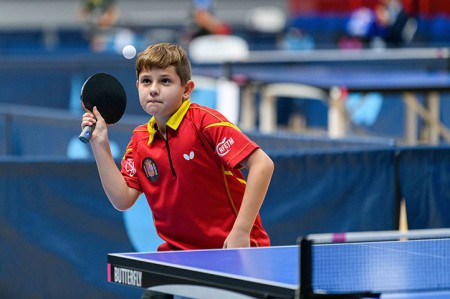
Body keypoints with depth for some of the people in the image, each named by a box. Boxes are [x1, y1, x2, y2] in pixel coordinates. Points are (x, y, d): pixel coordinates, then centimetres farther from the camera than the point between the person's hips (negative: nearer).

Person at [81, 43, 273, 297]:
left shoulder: (205, 122, -14)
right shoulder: (140, 140, 5)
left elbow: (262, 164, -21)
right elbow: (123, 200, 3)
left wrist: (241, 231, -23)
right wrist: (100, 146, -4)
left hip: (232, 248, -5)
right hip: (179, 249, 5)